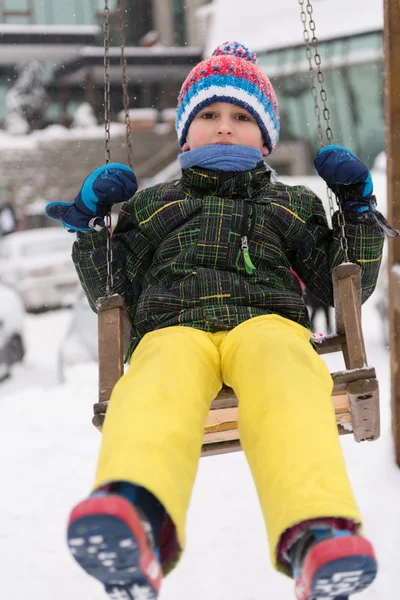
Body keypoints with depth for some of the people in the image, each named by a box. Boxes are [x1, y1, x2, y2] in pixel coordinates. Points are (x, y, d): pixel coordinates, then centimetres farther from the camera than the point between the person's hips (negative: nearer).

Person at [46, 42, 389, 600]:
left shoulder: (293, 204, 35)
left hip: (266, 320, 0)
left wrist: (357, 207, 18)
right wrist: (91, 222, 16)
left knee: (277, 364, -41)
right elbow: (111, 293, 29)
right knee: (162, 377, -41)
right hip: (173, 328, 0)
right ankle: (136, 524, -72)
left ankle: (316, 534, -67)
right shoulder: (150, 205, 35)